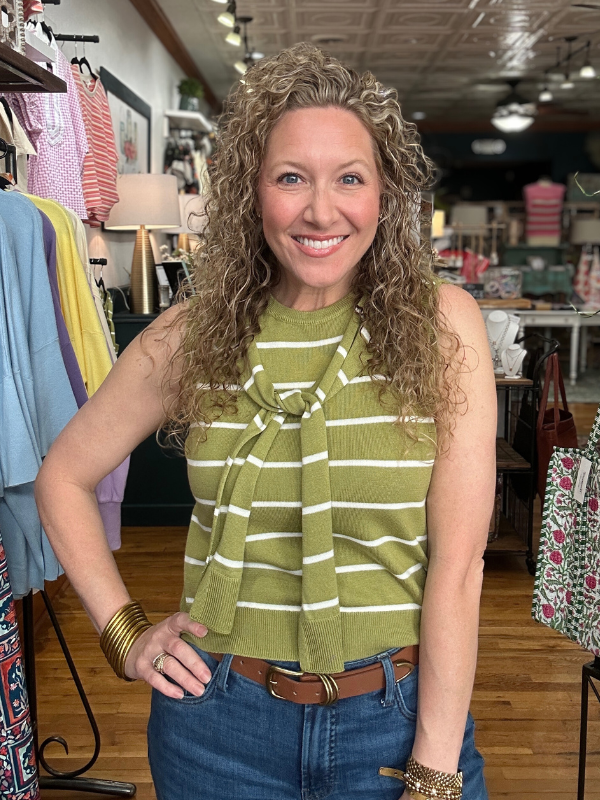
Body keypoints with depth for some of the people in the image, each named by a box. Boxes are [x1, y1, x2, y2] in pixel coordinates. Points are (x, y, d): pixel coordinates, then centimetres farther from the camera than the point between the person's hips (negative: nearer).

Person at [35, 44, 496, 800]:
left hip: (399, 714, -1)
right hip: (221, 720, 2)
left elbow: (456, 561, -13)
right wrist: (123, 631, -1)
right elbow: (63, 477, 6)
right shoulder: (193, 334, -6)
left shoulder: (442, 324, -11)